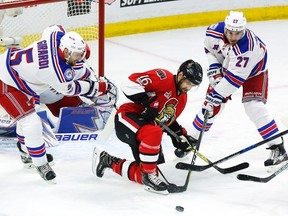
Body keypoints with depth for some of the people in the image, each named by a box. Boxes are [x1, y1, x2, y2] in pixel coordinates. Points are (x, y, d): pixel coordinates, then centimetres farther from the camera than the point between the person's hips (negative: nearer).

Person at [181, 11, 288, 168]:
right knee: (212, 106, 3)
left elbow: (236, 77, -40)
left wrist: (217, 94, -38)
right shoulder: (215, 31, -26)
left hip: (253, 71, -5)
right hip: (226, 66, 5)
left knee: (254, 107, -21)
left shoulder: (248, 47, -42)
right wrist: (214, 68, -11)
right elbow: (210, 48, -1)